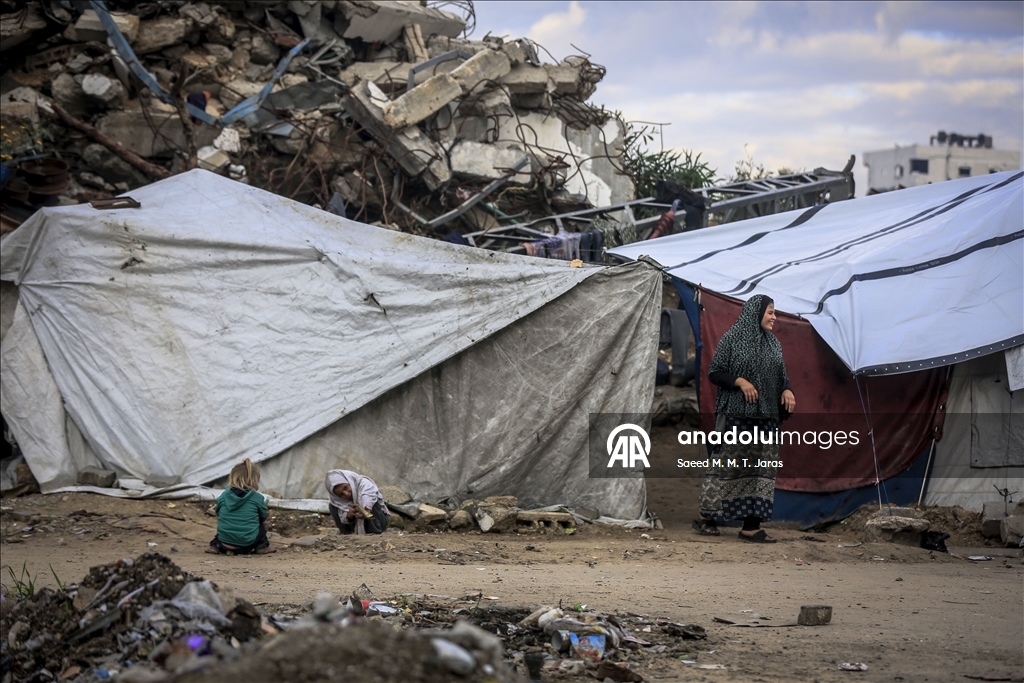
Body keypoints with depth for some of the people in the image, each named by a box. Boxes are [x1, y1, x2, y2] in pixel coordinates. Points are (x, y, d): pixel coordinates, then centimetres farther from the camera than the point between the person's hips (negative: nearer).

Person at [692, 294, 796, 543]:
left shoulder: (773, 343, 14)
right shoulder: (733, 338, -2)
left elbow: (781, 376, 19)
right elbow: (714, 372, -3)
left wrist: (787, 391, -1)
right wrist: (739, 381, -17)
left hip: (766, 417, 6)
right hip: (735, 414, -6)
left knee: (761, 467, 1)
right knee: (726, 464, -3)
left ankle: (752, 524, 2)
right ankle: (707, 516, 8)